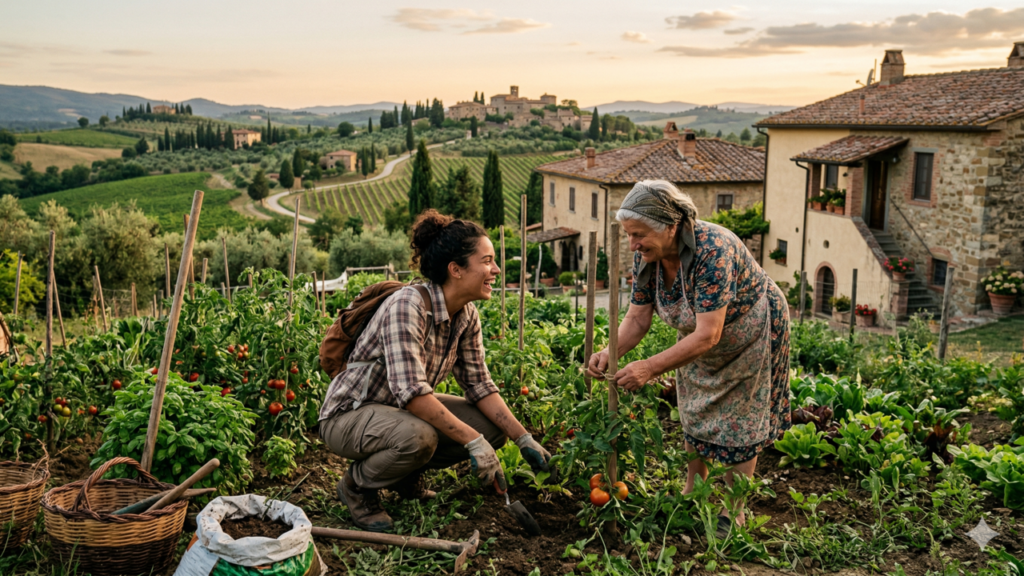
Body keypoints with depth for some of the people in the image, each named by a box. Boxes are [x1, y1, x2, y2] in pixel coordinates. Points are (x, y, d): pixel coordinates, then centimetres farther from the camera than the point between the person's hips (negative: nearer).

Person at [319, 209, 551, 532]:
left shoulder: (467, 316, -4)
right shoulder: (407, 306, -29)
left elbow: (480, 386, 0)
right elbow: (411, 392, -36)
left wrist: (524, 439, -9)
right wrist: (474, 442, -35)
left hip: (405, 411, 8)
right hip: (349, 414, -8)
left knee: (493, 427, -8)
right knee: (417, 437, -38)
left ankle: (407, 475, 12)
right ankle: (356, 485, -6)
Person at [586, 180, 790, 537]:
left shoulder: (712, 251, -40)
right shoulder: (647, 256, -18)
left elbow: (707, 336, -42)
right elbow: (637, 319, -13)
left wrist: (650, 368, -47)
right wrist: (610, 353, -32)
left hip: (749, 331, -7)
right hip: (698, 336, 7)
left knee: (738, 421, 3)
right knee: (694, 416, 16)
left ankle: (732, 513, 18)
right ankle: (692, 495, 34)